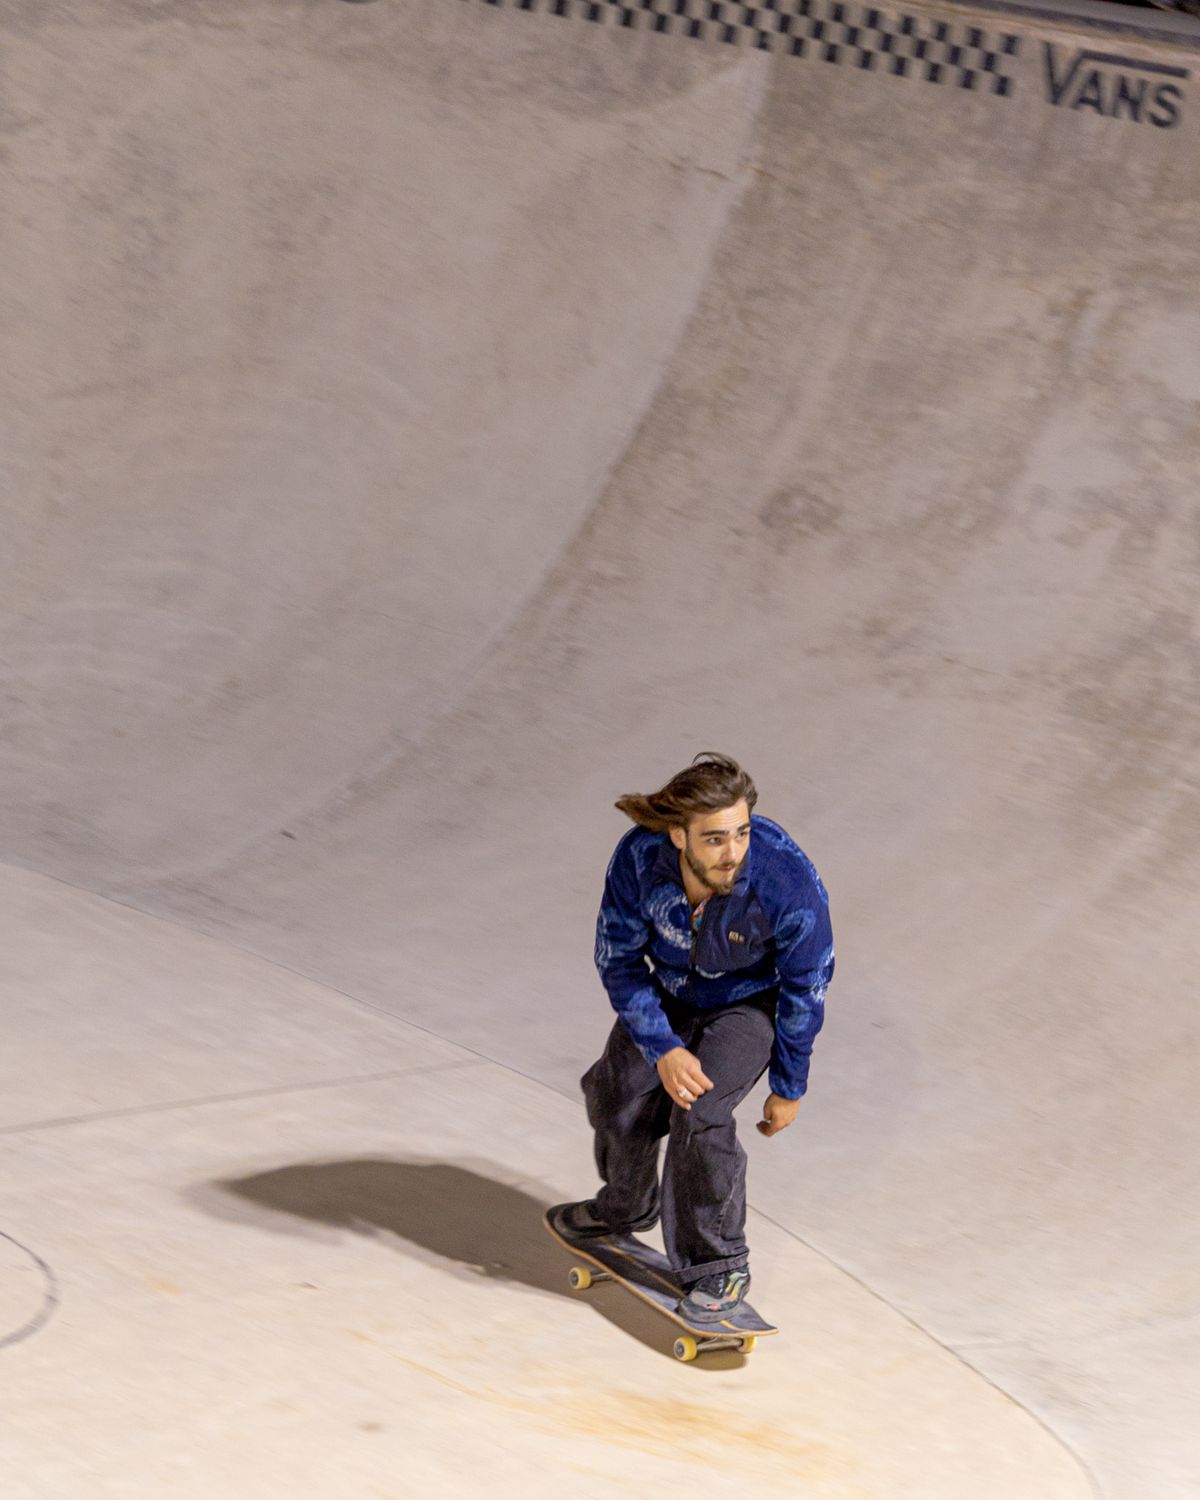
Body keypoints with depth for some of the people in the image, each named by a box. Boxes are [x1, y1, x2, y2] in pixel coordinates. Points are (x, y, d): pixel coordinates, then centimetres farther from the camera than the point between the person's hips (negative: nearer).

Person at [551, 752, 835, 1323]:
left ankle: (720, 1268, -1)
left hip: (750, 999, -4)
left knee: (700, 1116, -22)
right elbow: (618, 959, -16)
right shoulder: (639, 858, -32)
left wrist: (788, 1088, -11)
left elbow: (805, 990, -21)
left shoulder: (790, 883, -38)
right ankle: (625, 1207, 49)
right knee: (619, 1100, 15)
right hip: (668, 991, 4)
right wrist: (662, 1049, -25)